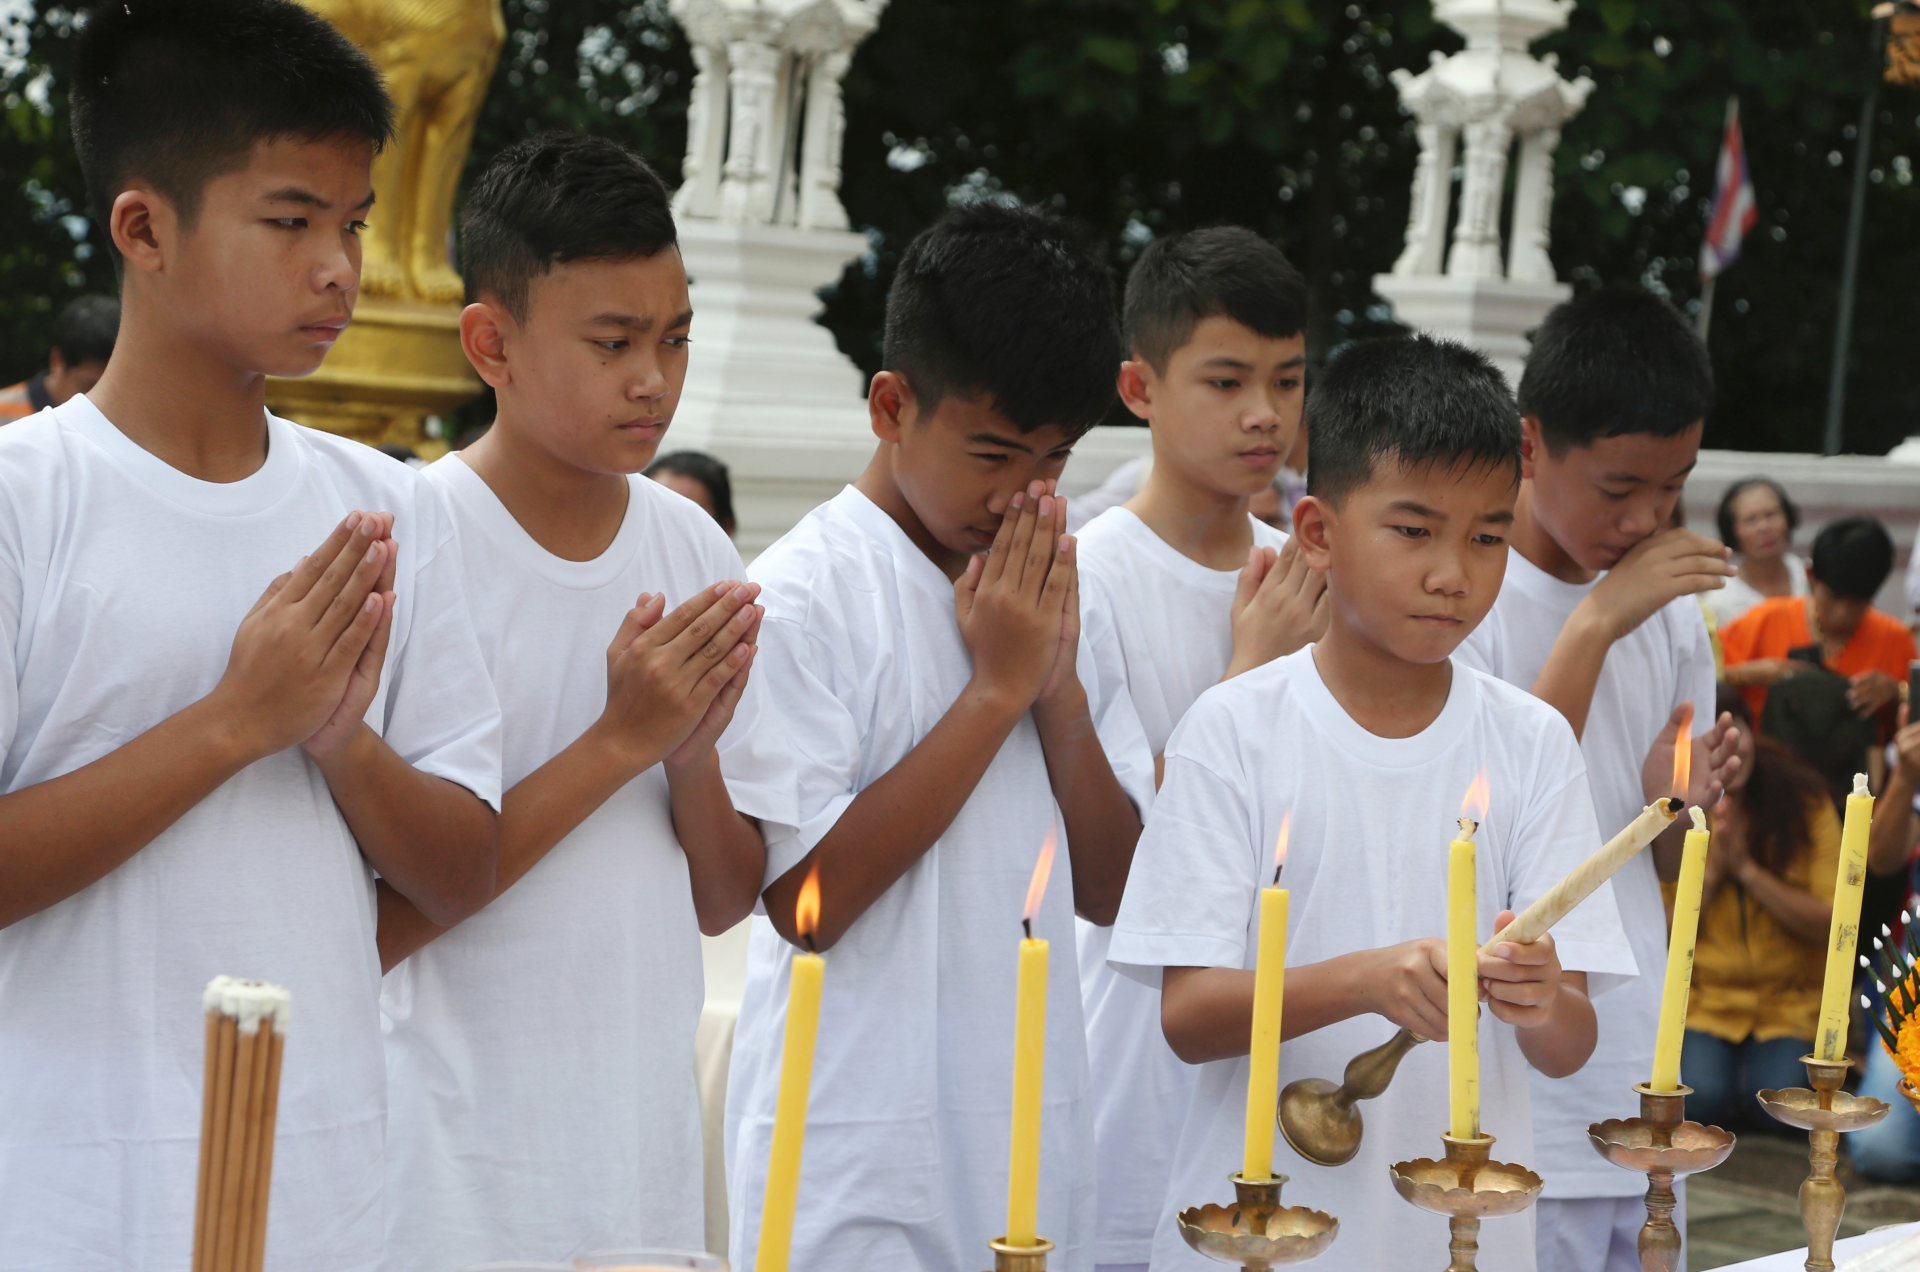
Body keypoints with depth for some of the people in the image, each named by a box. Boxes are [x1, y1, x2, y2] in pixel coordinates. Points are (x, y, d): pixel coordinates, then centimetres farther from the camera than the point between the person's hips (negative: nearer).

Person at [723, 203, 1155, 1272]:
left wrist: (1060, 684, -6)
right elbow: (805, 895, -18)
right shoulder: (804, 594, -10)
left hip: (1041, 1147, 6)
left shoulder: (1057, 597, 10)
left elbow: (1110, 890, 8)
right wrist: (996, 689, -13)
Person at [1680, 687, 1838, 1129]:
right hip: (1699, 1001, 0)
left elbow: (1831, 924, -10)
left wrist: (1746, 869, -16)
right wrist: (1711, 870, -16)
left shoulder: (1803, 804, -4)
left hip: (1790, 1004, 0)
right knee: (1701, 1099, -26)